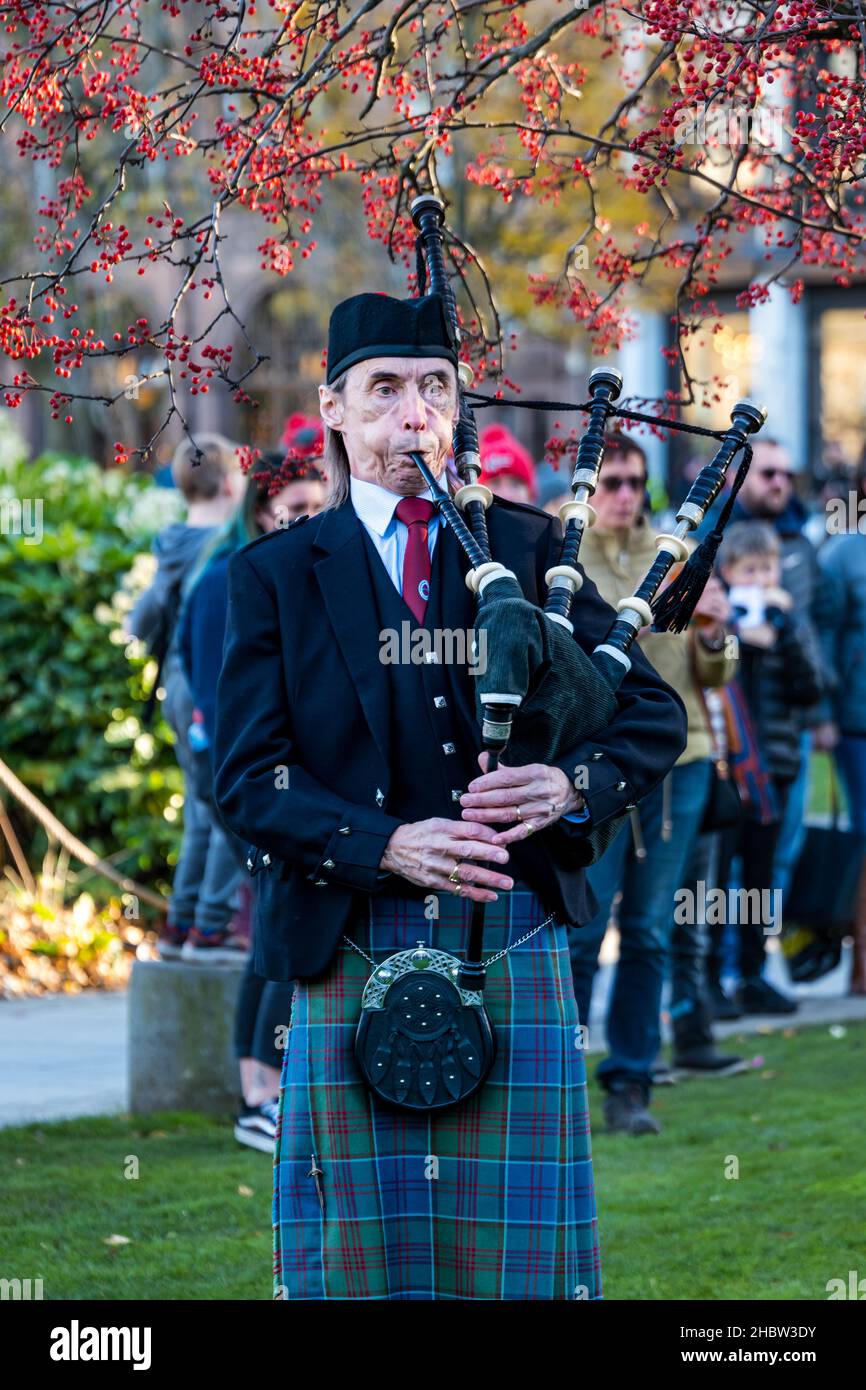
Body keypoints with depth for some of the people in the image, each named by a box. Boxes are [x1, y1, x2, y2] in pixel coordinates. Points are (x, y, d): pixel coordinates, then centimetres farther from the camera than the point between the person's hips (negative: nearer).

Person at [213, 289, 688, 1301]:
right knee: (367, 1250, 2)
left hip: (514, 946, 1)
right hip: (352, 953, -1)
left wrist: (574, 783, -11)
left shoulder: (530, 549, 11)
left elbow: (654, 717, 10)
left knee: (512, 1250, 2)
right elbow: (247, 779, -2)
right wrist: (386, 846, -17)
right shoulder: (275, 575, 7)